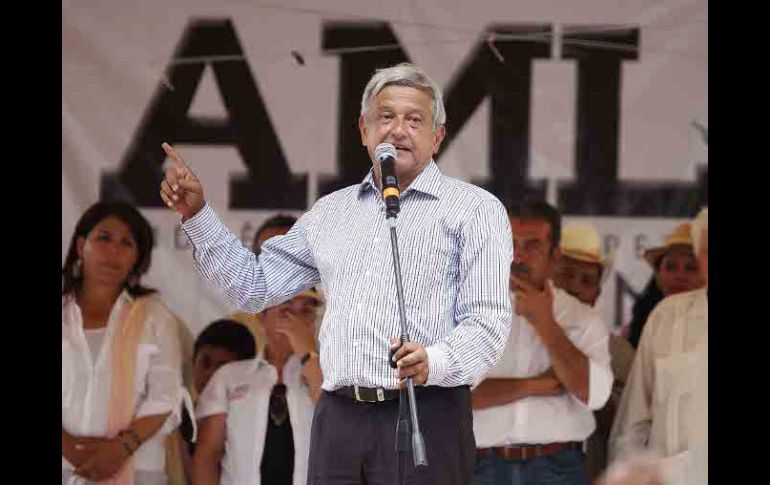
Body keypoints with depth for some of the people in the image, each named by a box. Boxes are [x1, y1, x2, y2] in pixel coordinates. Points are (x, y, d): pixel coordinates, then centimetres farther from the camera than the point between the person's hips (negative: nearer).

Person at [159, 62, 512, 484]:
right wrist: (197, 214, 15)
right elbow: (254, 286, 24)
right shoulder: (331, 212, 21)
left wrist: (435, 363, -26)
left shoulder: (475, 209, 4)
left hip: (425, 417, -4)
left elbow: (487, 321, -6)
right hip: (338, 421, 5)